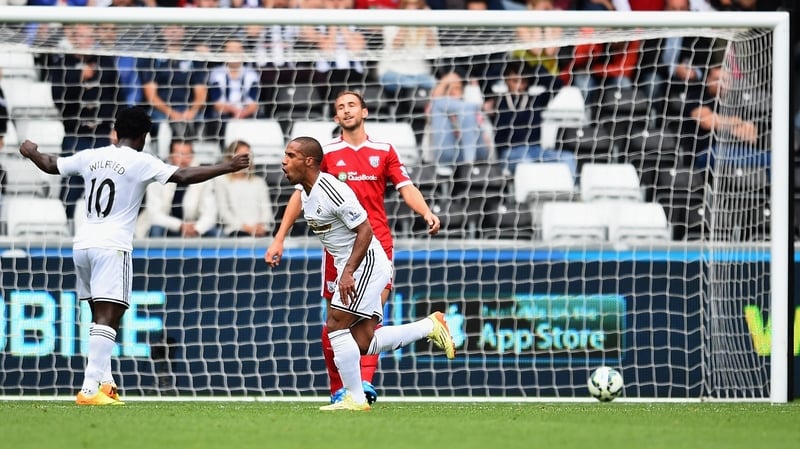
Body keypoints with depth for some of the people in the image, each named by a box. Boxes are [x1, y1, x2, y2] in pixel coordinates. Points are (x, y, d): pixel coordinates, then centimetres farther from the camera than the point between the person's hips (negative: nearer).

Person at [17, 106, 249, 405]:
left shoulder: (91, 157, 11)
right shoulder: (141, 162, -5)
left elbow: (51, 165, 25)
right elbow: (183, 176, -13)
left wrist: (31, 153, 46)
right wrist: (227, 168, -8)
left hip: (83, 244, 7)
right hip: (112, 246, -7)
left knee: (102, 317, 17)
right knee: (107, 319, -12)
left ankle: (105, 384, 15)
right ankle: (90, 389, -23)